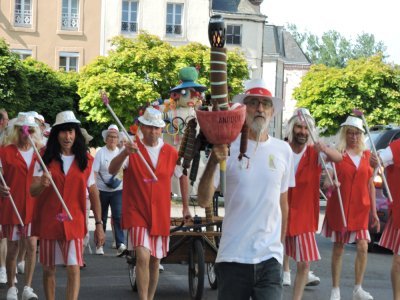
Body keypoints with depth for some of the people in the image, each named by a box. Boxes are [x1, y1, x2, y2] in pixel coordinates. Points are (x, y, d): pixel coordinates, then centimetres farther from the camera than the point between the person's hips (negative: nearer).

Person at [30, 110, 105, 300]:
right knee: (49, 269, 8)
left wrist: (99, 223, 6)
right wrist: (41, 184, -28)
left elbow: (93, 193, 9)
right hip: (48, 221, 1)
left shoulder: (86, 160, 5)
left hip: (74, 222, 0)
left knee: (74, 269, -11)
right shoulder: (45, 158, 1)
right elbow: (33, 192, -5)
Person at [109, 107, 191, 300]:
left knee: (155, 262, 11)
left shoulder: (171, 153, 5)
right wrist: (125, 153, -38)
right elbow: (112, 170, -20)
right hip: (137, 213, -4)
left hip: (161, 215, 4)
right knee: (143, 257, -20)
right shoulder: (133, 149, -5)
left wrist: (185, 207, 19)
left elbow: (183, 176, 19)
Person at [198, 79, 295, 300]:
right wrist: (213, 161, -21)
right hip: (232, 256, -2)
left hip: (270, 256, 2)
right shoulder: (228, 147, -4)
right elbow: (204, 201, -8)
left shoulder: (283, 150, 6)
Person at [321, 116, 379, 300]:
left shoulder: (366, 155, 8)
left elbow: (370, 184, 11)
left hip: (361, 209, 3)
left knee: (363, 247, -6)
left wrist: (374, 211, 8)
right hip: (339, 207, -3)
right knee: (338, 248, 5)